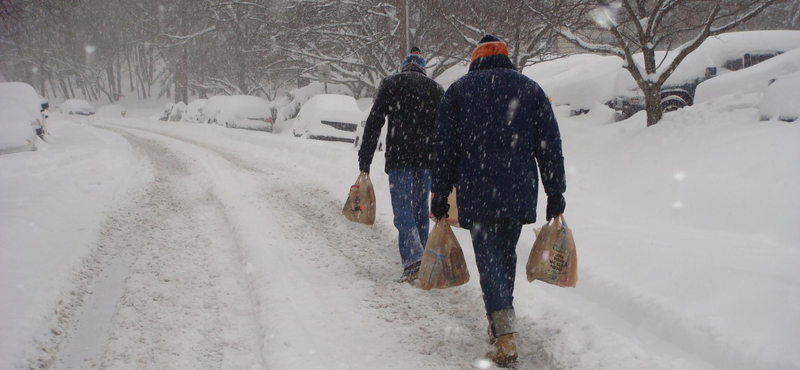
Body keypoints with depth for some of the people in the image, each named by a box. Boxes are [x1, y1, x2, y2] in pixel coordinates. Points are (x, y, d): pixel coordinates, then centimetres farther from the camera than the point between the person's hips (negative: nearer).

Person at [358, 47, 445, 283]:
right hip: (427, 159, 3)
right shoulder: (436, 88, 15)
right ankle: (420, 260, 21)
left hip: (399, 157, -3)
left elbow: (374, 123, -1)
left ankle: (413, 259, -21)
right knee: (421, 208, 14)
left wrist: (365, 160, 0)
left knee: (403, 209, -5)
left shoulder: (391, 84, 5)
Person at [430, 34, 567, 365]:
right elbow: (550, 146, 7)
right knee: (506, 255, 18)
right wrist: (555, 193, 10)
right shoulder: (531, 89, 11)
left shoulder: (458, 90, 6)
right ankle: (500, 323, 29)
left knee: (489, 259, -4)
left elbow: (444, 148, 2)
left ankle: (505, 338, -15)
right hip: (519, 192, 3)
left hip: (476, 194, -2)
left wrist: (440, 195, 7)